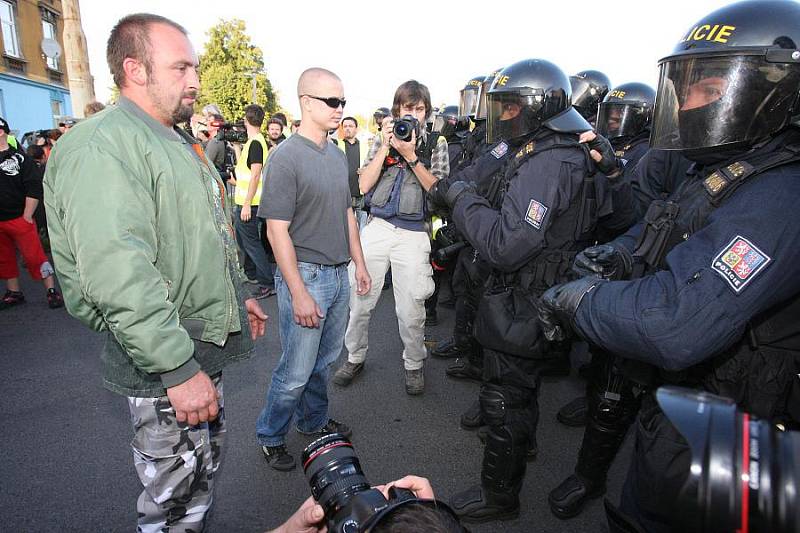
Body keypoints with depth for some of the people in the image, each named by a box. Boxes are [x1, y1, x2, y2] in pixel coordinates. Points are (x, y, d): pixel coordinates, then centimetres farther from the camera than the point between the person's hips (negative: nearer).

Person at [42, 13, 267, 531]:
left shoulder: (178, 142, 15)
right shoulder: (102, 148, -20)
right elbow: (119, 278, -29)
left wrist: (238, 296, 23)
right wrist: (178, 369, -27)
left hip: (205, 348, 10)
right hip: (164, 369, -9)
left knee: (205, 474, 24)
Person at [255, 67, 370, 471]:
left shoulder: (337, 156, 10)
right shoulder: (286, 157, -13)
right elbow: (277, 231, -16)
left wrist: (359, 264, 16)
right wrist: (299, 293, -19)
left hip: (339, 274, 7)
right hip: (305, 275, -7)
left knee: (324, 361, 19)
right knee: (297, 370, 3)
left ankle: (314, 421, 40)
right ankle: (269, 437, 26)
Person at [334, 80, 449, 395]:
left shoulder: (436, 144, 8)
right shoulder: (382, 140, 11)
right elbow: (363, 185, 1)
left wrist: (411, 156, -11)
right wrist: (385, 148, -6)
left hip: (413, 235, -2)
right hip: (376, 228, 2)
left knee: (410, 312, 1)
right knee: (359, 301, 6)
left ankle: (414, 365, 25)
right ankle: (355, 357, 28)